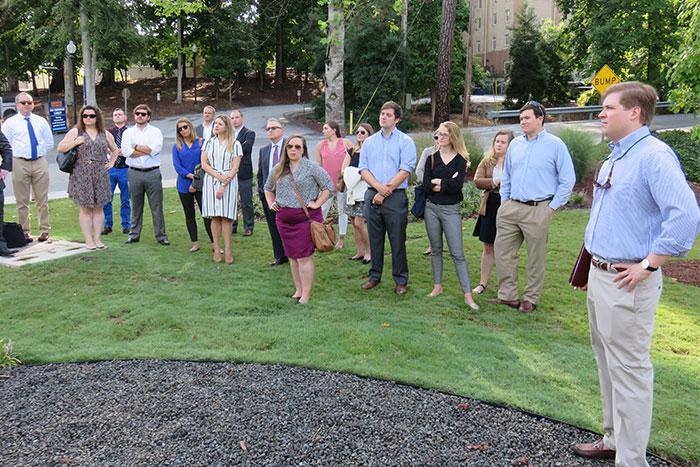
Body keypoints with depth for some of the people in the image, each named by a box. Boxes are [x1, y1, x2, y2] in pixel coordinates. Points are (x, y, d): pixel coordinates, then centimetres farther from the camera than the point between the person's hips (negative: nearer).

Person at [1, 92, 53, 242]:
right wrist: (16, 154, -1)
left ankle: (44, 230, 12)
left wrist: (40, 153, 9)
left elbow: (50, 142, 18)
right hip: (20, 164, -2)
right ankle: (25, 231, 9)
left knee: (42, 199, 4)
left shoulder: (41, 121, 12)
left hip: (40, 162, 2)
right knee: (22, 201, 1)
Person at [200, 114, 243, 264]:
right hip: (211, 182, 2)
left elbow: (235, 168, -3)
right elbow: (204, 164, 4)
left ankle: (227, 250, 2)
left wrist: (224, 185, -11)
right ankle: (217, 250, 6)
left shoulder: (235, 144, 2)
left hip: (229, 182, -2)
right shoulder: (209, 143, 11)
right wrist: (219, 176, -11)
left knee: (226, 217, -4)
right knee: (215, 217, 1)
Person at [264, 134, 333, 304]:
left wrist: (317, 204, -7)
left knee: (304, 257, -7)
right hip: (284, 218, 5)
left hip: (306, 217, -5)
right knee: (292, 256, 10)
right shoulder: (278, 169, 12)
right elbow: (268, 188, 26)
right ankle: (298, 291, 22)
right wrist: (271, 203, 12)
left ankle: (306, 295, 1)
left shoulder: (312, 167, -2)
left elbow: (328, 187, 0)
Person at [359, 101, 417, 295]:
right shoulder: (369, 142, 14)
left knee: (398, 241, 0)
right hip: (372, 196, 4)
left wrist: (385, 191, -11)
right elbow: (363, 169, 6)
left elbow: (405, 171, -8)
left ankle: (401, 281, 10)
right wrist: (379, 186, -12)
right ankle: (374, 276, 22)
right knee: (375, 239, 10)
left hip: (395, 197, -4)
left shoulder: (405, 141, 1)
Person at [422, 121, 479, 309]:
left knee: (457, 253, -6)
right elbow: (426, 185, -5)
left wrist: (437, 182, -5)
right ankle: (437, 286, 25)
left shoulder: (460, 160, -1)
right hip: (432, 208, 4)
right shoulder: (432, 158, 8)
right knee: (436, 250, 12)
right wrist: (448, 184, -12)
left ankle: (468, 295, -6)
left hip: (451, 209, -3)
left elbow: (457, 185, -16)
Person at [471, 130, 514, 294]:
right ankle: (483, 283, 17)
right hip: (490, 208, 4)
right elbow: (477, 181, -2)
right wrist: (495, 182, -13)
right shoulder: (487, 161, 11)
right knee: (488, 247, 9)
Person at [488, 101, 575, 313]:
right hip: (511, 208, 5)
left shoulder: (555, 145, -3)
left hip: (538, 210, -5)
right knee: (503, 250, 4)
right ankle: (508, 295, 15)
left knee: (536, 257, 4)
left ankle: (531, 299, 17)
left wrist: (553, 206, -6)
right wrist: (504, 201, 13)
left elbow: (568, 180, -2)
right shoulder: (515, 144, 12)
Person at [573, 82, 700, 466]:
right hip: (599, 275, 10)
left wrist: (648, 266, -23)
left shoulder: (654, 156, -17)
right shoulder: (614, 157, 13)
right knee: (607, 361, 20)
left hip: (627, 283, -10)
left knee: (629, 369, 0)